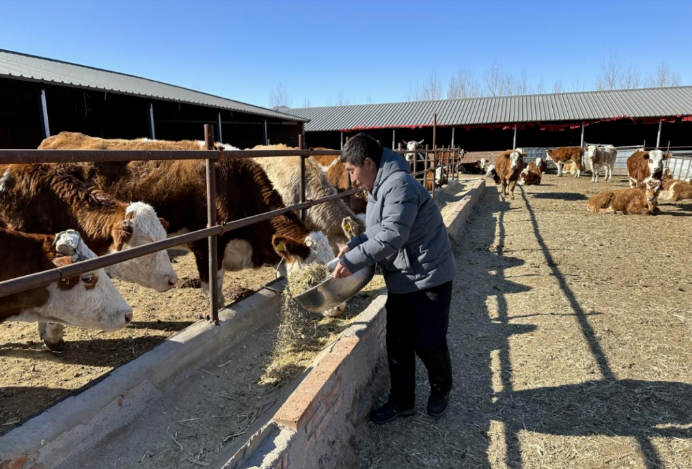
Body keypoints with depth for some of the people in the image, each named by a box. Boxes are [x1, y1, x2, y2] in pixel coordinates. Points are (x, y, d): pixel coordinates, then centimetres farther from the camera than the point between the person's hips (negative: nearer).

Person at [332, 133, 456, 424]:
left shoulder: (399, 185, -23)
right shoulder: (378, 189, 10)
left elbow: (391, 237, -30)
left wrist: (351, 262, -25)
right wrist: (352, 245, 2)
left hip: (428, 277, -9)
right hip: (400, 280, 9)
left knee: (428, 342, 3)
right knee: (397, 343, 11)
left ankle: (441, 390, 32)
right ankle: (402, 401, 28)